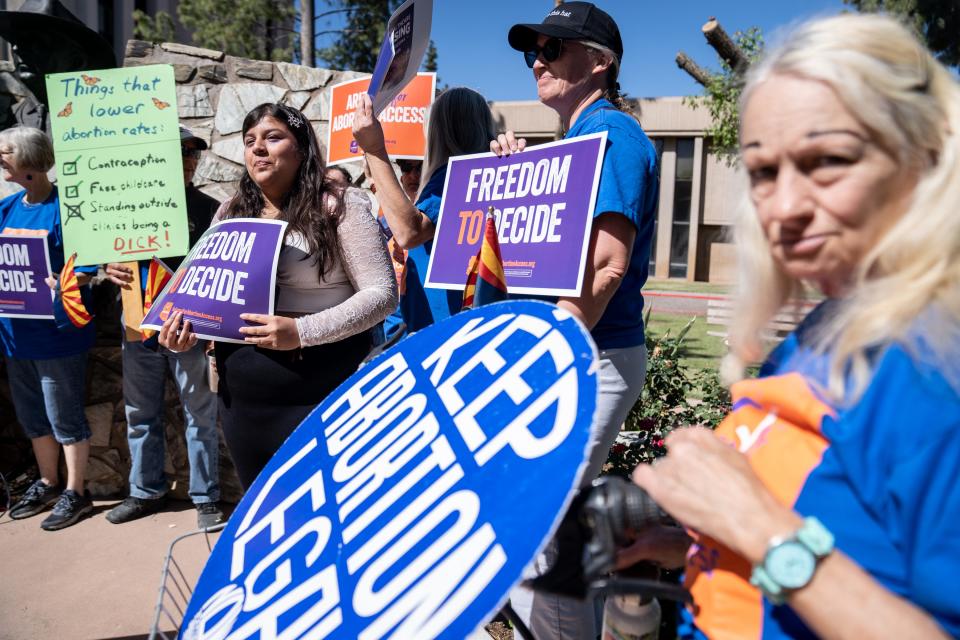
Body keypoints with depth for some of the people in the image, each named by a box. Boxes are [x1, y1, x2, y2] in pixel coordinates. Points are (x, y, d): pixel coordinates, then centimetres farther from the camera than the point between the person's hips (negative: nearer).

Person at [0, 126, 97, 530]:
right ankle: (48, 484, 34)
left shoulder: (65, 207, -12)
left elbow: (85, 270, -15)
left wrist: (47, 289, -27)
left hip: (57, 331, -7)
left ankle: (74, 494, 18)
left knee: (65, 417, 4)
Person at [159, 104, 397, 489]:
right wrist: (189, 327, -3)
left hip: (319, 397, -6)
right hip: (241, 399, 6)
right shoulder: (231, 213, 11)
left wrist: (301, 333, -23)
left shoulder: (339, 206, -7)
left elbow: (381, 293, -13)